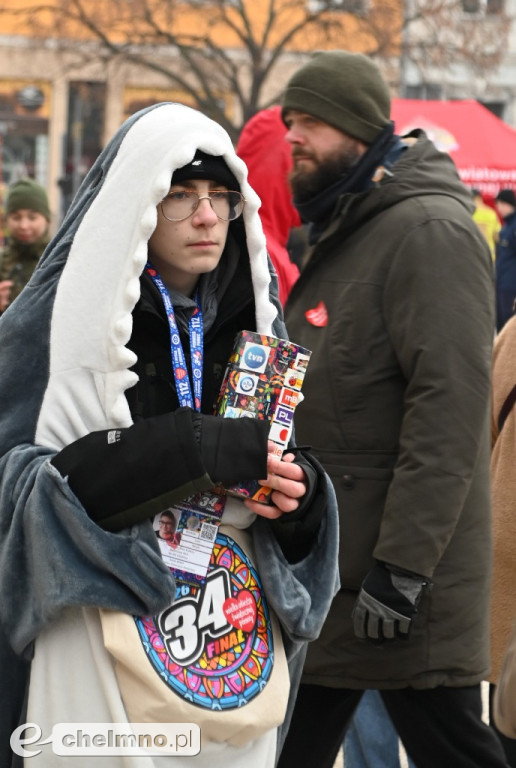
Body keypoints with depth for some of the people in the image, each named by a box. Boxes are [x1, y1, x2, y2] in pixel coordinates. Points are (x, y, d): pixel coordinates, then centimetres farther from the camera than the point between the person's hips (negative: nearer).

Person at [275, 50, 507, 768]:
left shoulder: (429, 231, -14)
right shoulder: (338, 236, 18)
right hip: (318, 562, 10)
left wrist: (402, 567, -25)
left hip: (405, 580, -10)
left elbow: (449, 408, -22)